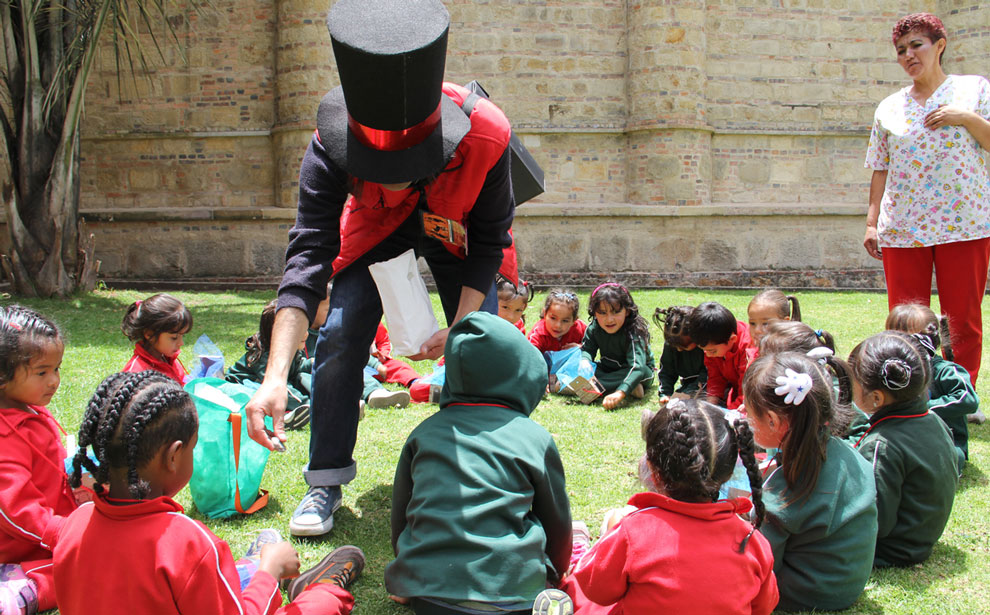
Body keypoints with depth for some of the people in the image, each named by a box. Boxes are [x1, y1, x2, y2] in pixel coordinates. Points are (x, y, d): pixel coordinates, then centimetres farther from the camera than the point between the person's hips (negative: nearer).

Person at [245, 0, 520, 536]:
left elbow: (490, 244, -21)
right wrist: (275, 376, -49)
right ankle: (326, 483, 2)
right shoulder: (330, 148, -37)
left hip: (459, 230, 0)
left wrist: (459, 328, -27)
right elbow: (308, 258, -40)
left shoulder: (485, 134, -38)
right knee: (339, 336, -14)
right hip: (376, 227, 0)